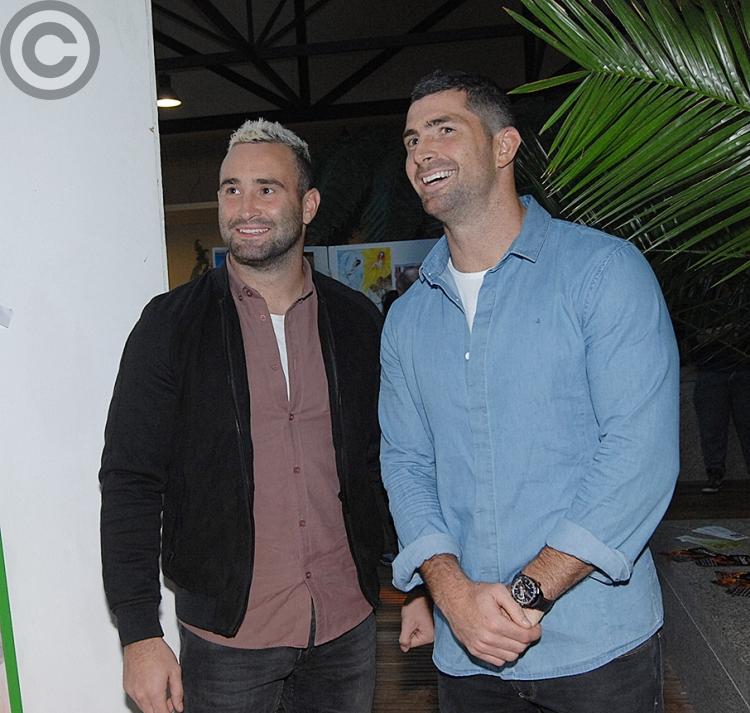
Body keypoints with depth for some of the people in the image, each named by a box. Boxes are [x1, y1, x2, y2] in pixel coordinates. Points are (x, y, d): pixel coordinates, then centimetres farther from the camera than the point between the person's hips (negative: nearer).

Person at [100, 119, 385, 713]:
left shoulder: (358, 321, 0)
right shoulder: (172, 324, -7)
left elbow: (387, 460, 7)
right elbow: (129, 483, -7)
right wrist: (139, 633, -9)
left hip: (349, 623, 3)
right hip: (226, 632, -2)